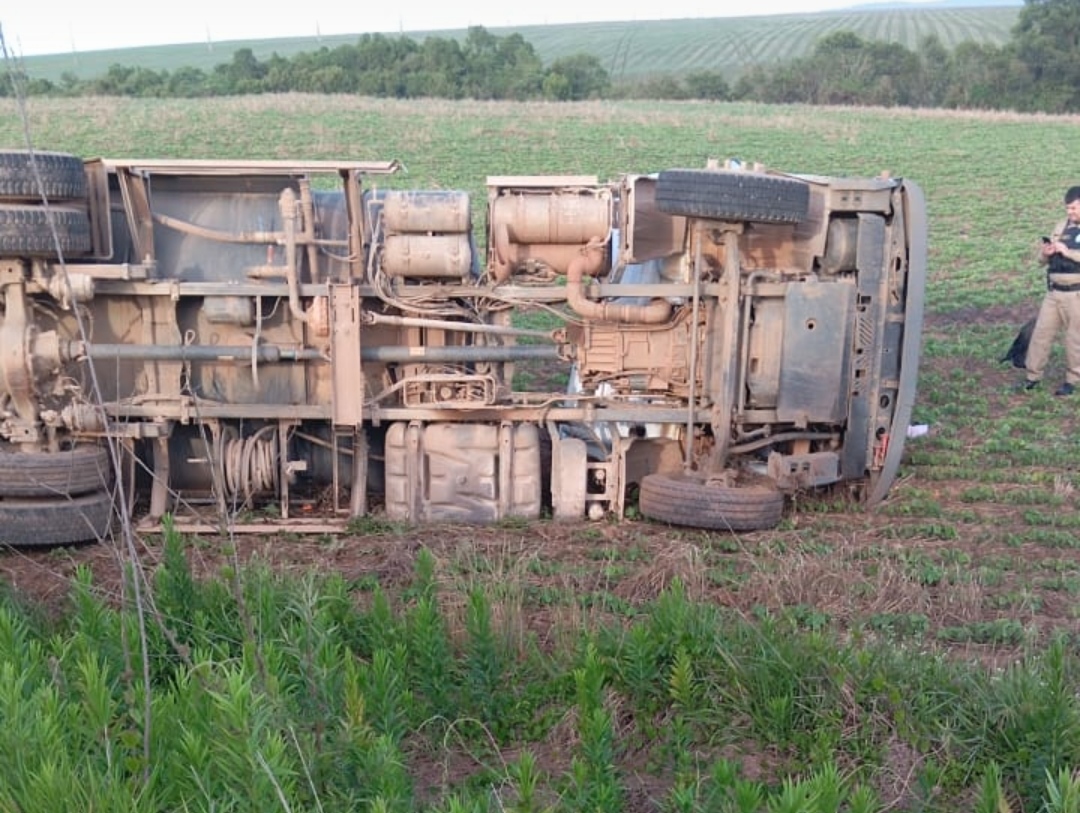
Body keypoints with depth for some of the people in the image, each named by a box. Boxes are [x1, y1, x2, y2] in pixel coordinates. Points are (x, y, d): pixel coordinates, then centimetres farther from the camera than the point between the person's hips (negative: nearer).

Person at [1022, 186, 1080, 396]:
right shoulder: (1062, 226, 11)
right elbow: (1043, 261, 13)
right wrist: (1045, 253, -8)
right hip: (1053, 292, 5)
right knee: (1041, 332, 4)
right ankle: (1033, 376, 12)